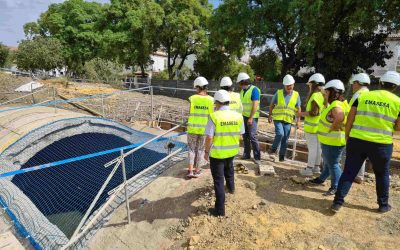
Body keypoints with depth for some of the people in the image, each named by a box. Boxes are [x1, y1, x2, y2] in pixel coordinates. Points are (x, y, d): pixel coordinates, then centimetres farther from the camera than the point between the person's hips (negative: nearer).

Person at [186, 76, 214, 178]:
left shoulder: (193, 98, -8)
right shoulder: (210, 99, -6)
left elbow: (190, 112, -7)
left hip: (193, 127, -1)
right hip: (204, 128, 1)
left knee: (192, 148, 14)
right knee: (200, 149, 14)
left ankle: (190, 170, 11)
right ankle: (197, 171, 22)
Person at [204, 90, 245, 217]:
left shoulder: (214, 116, -19)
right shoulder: (238, 116, -5)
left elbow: (209, 138, -19)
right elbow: (240, 135, 2)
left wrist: (206, 151, -5)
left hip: (217, 152, -5)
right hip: (232, 151, 5)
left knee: (218, 180, 5)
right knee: (229, 169, 34)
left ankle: (220, 209, 13)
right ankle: (231, 187, 58)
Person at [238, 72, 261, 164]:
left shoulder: (254, 90, -13)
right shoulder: (242, 91, 11)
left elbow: (255, 105, -18)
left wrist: (251, 118, -21)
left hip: (252, 117, -7)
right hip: (244, 116, 7)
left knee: (252, 136, -10)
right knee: (245, 136, 8)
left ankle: (257, 157, -3)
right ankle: (246, 154, 17)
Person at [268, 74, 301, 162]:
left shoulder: (296, 95, 4)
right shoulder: (278, 93, 0)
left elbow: (298, 109, 9)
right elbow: (272, 104, 10)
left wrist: (298, 120, 3)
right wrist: (270, 115, 7)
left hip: (288, 120, 2)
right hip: (278, 118, -2)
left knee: (285, 139, 6)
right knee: (280, 134, -22)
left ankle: (282, 157, 18)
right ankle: (273, 150, -1)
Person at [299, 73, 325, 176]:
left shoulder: (315, 96, -17)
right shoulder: (323, 95, 11)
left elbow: (313, 112, -22)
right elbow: (321, 110, 15)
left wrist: (302, 113, -9)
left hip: (312, 126, -9)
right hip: (319, 125, 9)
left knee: (312, 148, -4)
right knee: (317, 147, 14)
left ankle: (309, 169, 2)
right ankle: (316, 167, 24)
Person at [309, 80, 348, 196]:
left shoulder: (336, 106, -22)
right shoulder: (334, 104, 11)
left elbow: (340, 117, -40)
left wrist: (333, 128, -28)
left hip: (333, 141, -11)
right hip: (328, 140, 11)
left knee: (333, 164, 0)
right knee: (327, 162, 25)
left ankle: (336, 187, 13)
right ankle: (322, 178, 42)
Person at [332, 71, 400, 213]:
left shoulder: (362, 96, 2)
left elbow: (350, 120, 2)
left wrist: (347, 137, 11)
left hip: (357, 141, 1)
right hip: (381, 144, 0)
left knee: (349, 172, 8)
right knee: (382, 174, 20)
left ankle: (337, 202, 8)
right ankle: (383, 205, 34)